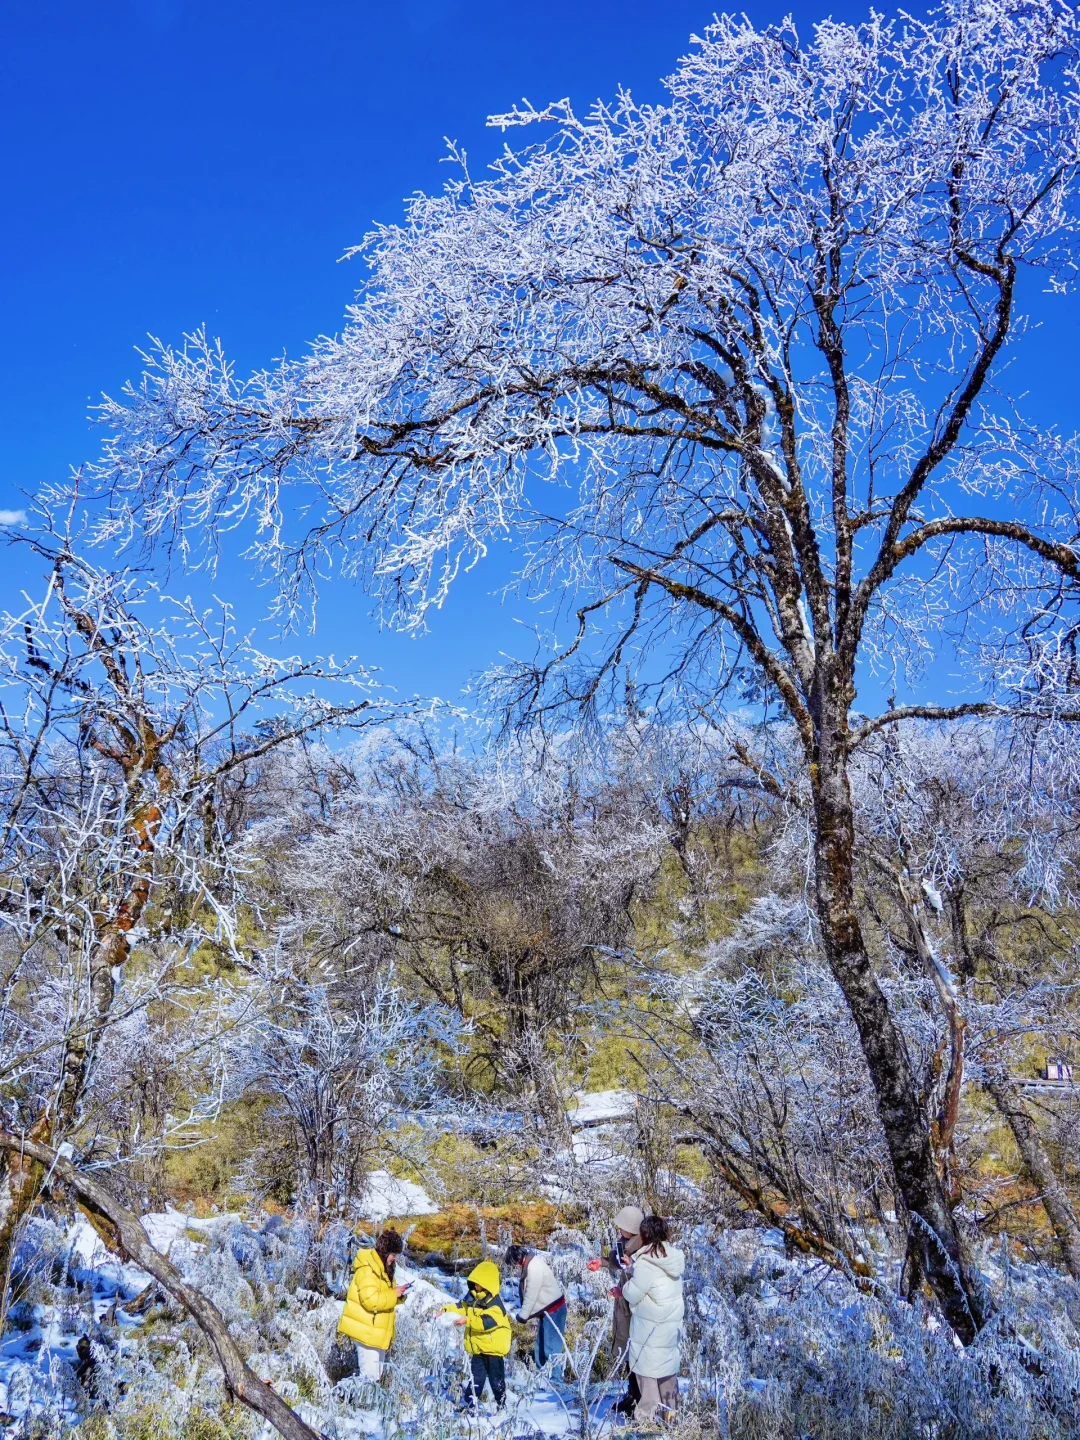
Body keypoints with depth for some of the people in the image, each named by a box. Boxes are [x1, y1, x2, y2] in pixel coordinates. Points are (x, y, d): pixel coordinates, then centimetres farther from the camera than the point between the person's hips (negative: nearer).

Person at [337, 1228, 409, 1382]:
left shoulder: (382, 1268, 13)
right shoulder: (367, 1270, -19)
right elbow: (370, 1300, -28)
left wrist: (398, 1295, 1)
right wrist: (394, 1294, -19)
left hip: (377, 1332, 10)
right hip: (367, 1331, -10)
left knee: (375, 1374, 16)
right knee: (370, 1376, -12)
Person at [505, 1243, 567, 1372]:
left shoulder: (534, 1268, -25)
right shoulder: (530, 1263, 5)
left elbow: (531, 1295, -22)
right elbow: (527, 1293, 10)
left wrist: (522, 1315, -11)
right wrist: (524, 1313, 5)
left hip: (553, 1310, -10)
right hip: (547, 1310, 11)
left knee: (550, 1347, -10)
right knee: (541, 1345, 19)